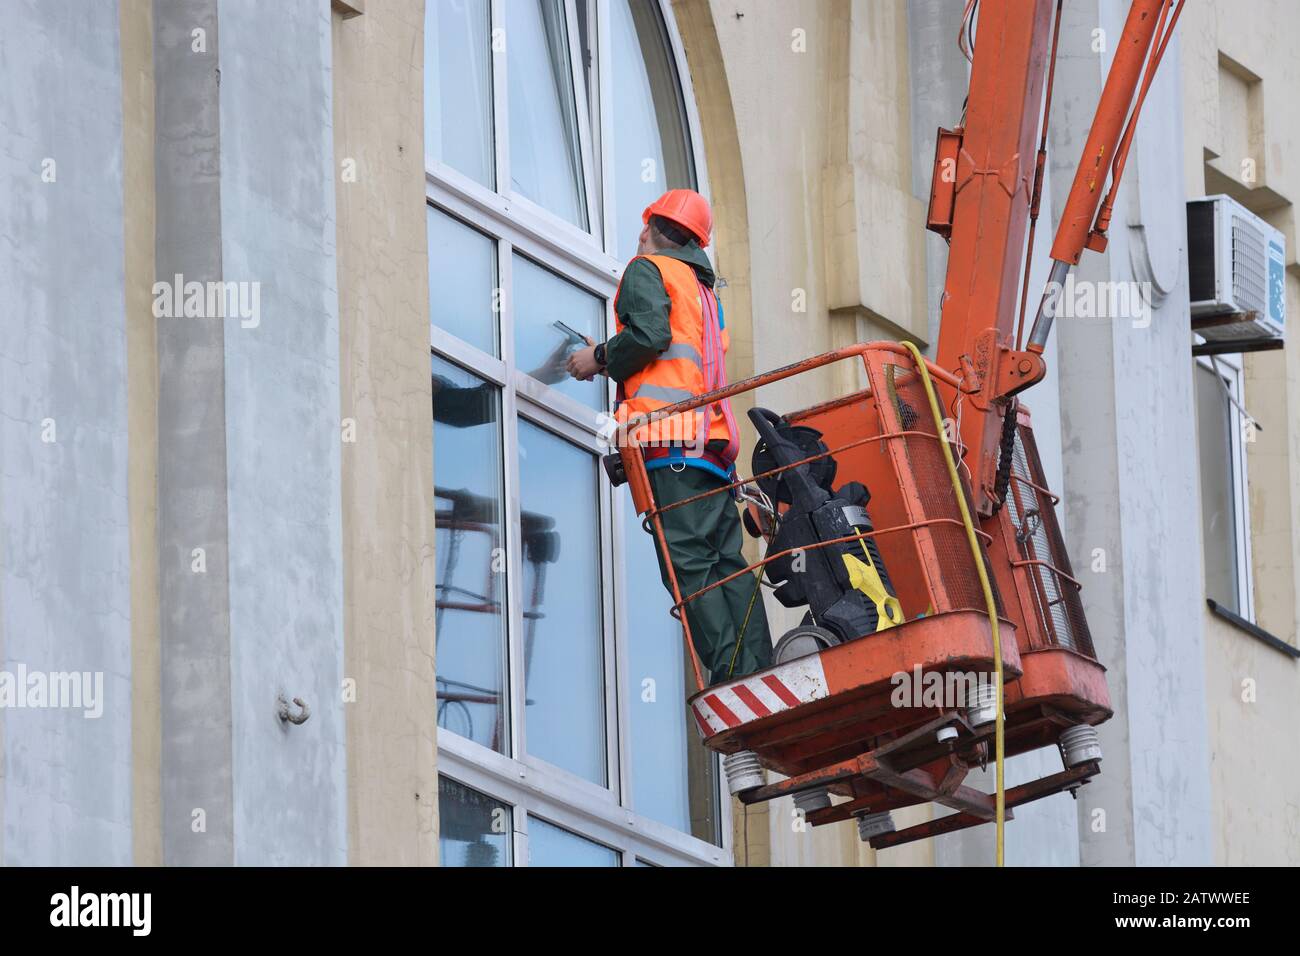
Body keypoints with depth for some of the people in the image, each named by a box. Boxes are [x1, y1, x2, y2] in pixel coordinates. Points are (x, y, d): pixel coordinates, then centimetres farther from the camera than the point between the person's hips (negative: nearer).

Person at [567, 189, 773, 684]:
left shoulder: (648, 269, 5)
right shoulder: (704, 290, 31)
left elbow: (650, 334, -12)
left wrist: (600, 358, 4)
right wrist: (611, 363, 33)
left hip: (670, 440, -8)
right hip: (714, 440, 8)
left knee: (687, 560, -14)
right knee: (727, 561, 3)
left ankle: (733, 676, -23)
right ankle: (759, 671, -7)